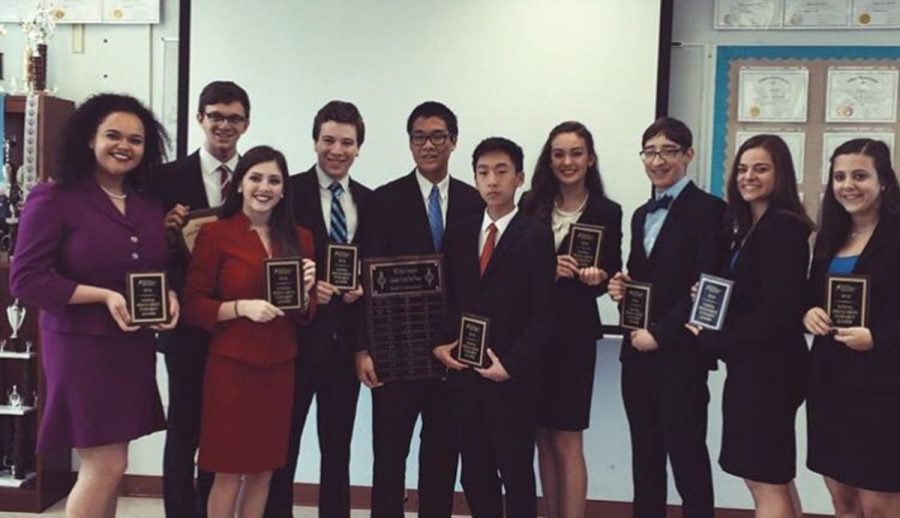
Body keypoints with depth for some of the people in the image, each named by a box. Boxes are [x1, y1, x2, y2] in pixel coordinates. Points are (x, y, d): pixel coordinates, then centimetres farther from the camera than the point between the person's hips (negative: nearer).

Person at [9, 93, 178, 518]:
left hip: (134, 348, 6)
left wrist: (170, 295, -4)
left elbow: (162, 267, 19)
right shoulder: (53, 199, -8)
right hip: (82, 347, -6)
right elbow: (25, 280, -13)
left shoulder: (149, 205, 10)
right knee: (105, 467, -5)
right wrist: (104, 296, -20)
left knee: (107, 467, 12)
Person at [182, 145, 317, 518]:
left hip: (279, 367, 4)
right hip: (230, 365, -4)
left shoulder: (299, 239, 8)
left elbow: (306, 313, 11)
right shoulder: (215, 233, -5)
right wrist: (241, 307, -20)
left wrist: (306, 290, -9)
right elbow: (192, 305, -6)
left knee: (264, 468, 12)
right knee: (229, 471, 5)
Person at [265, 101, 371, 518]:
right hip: (296, 339, -3)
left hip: (346, 342, 4)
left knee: (338, 452, 15)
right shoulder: (289, 191, -4)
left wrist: (363, 288, -8)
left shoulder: (371, 202, 8)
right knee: (281, 449, 8)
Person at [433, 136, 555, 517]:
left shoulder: (537, 237, -5)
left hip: (511, 378, -4)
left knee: (516, 473, 7)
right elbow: (448, 299, 13)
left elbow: (542, 315, -9)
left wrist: (510, 365, -16)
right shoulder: (459, 233, 9)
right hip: (464, 373, 4)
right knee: (475, 473, 12)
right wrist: (440, 343, -2)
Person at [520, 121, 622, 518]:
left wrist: (595, 278, -18)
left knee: (567, 440, 1)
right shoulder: (530, 205, 3)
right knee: (543, 438, 12)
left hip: (574, 334, -2)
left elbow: (610, 274, 3)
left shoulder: (607, 212, -1)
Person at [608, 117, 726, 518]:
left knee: (688, 459, 1)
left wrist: (659, 333, -15)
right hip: (637, 353, 7)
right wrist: (621, 287, -1)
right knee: (644, 459, 14)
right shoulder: (642, 215, 17)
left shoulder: (708, 210, -6)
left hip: (680, 355, -7)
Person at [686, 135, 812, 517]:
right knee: (773, 479, 19)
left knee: (767, 483, 0)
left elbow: (778, 310, -21)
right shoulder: (750, 227, 13)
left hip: (767, 368, -10)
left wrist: (714, 340, -14)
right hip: (755, 366, 10)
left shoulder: (783, 227, -15)